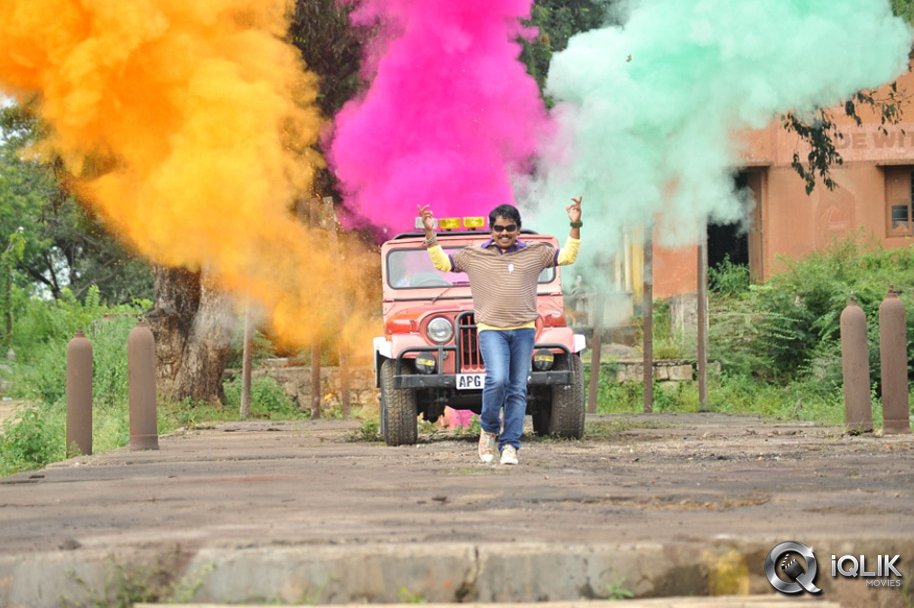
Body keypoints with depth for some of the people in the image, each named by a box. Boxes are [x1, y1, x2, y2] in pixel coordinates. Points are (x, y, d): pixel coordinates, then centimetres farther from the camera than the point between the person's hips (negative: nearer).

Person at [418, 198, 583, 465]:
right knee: (497, 380, -21)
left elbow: (567, 256, 12)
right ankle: (488, 430, 3)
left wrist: (575, 226, 2)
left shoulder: (535, 253, 11)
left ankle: (509, 445, 3)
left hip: (523, 330, 2)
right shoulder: (473, 255, 8)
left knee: (517, 390, 0)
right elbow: (441, 263, 10)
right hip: (491, 330, -2)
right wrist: (430, 234, 1)